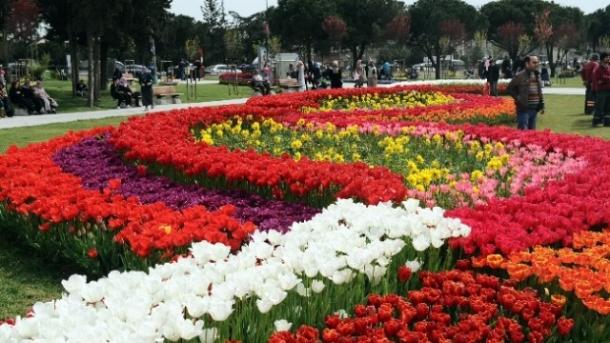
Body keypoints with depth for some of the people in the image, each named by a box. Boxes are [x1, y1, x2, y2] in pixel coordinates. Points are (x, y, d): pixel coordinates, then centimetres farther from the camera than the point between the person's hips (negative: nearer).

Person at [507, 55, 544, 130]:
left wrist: (542, 105, 14)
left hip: (534, 109, 7)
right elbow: (509, 89, -6)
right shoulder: (520, 76, -10)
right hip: (524, 109, -7)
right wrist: (518, 98, -9)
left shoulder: (537, 75, 12)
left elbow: (539, 91, 19)